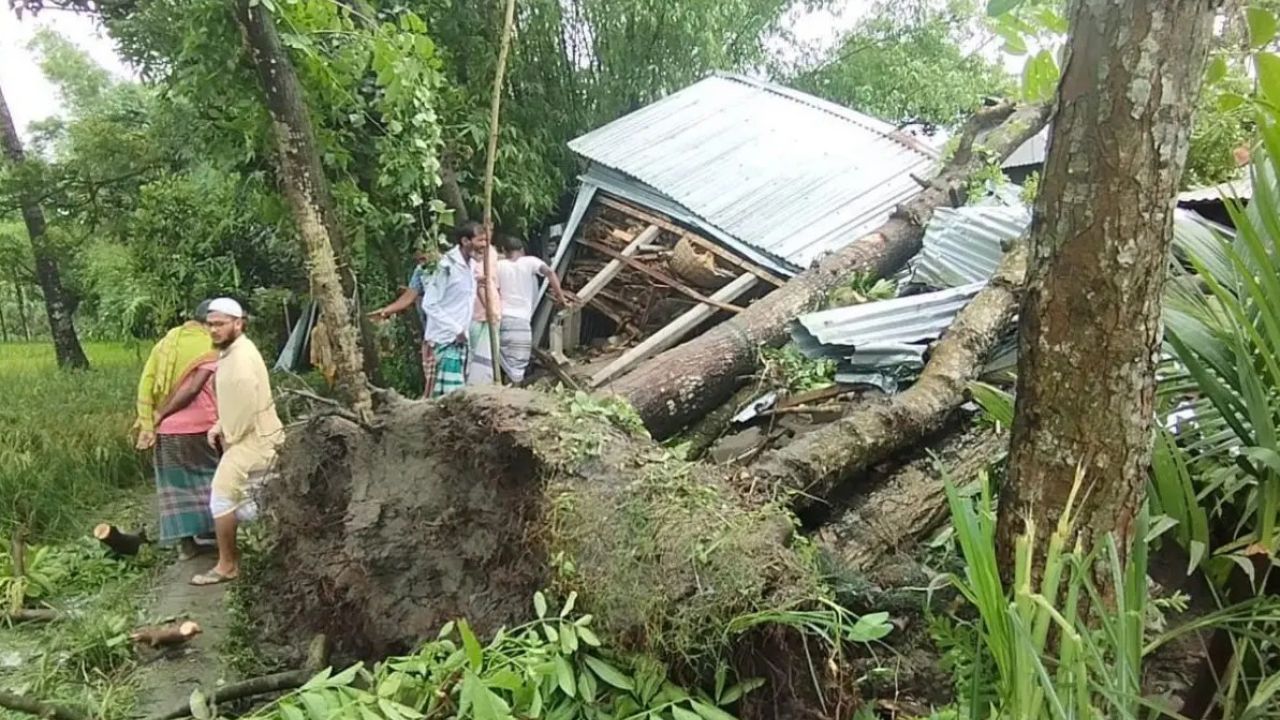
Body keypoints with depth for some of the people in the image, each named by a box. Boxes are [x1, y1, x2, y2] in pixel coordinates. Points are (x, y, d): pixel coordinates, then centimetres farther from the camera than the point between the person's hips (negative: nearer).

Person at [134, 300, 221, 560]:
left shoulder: (166, 341, 9)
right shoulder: (210, 347, -8)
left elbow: (146, 382, 1)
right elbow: (192, 389, -17)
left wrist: (148, 421, -1)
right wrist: (159, 416, -10)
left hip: (167, 430, 5)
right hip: (200, 427, -4)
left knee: (176, 485, 13)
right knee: (210, 477, 15)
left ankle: (185, 542, 16)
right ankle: (213, 528, 22)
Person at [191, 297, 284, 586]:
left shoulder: (241, 357, -21)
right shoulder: (232, 353, 13)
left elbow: (246, 404, -26)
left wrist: (230, 437, -13)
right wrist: (220, 427, 8)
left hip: (250, 440, -10)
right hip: (250, 438, 10)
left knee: (222, 498, -4)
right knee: (240, 499, 18)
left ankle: (226, 565, 7)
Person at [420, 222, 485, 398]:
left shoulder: (471, 265, 8)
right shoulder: (447, 266, -17)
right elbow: (429, 305, -18)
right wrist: (456, 329, -17)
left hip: (460, 339, 8)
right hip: (444, 339, -8)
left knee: (457, 390, 12)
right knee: (443, 392, -9)